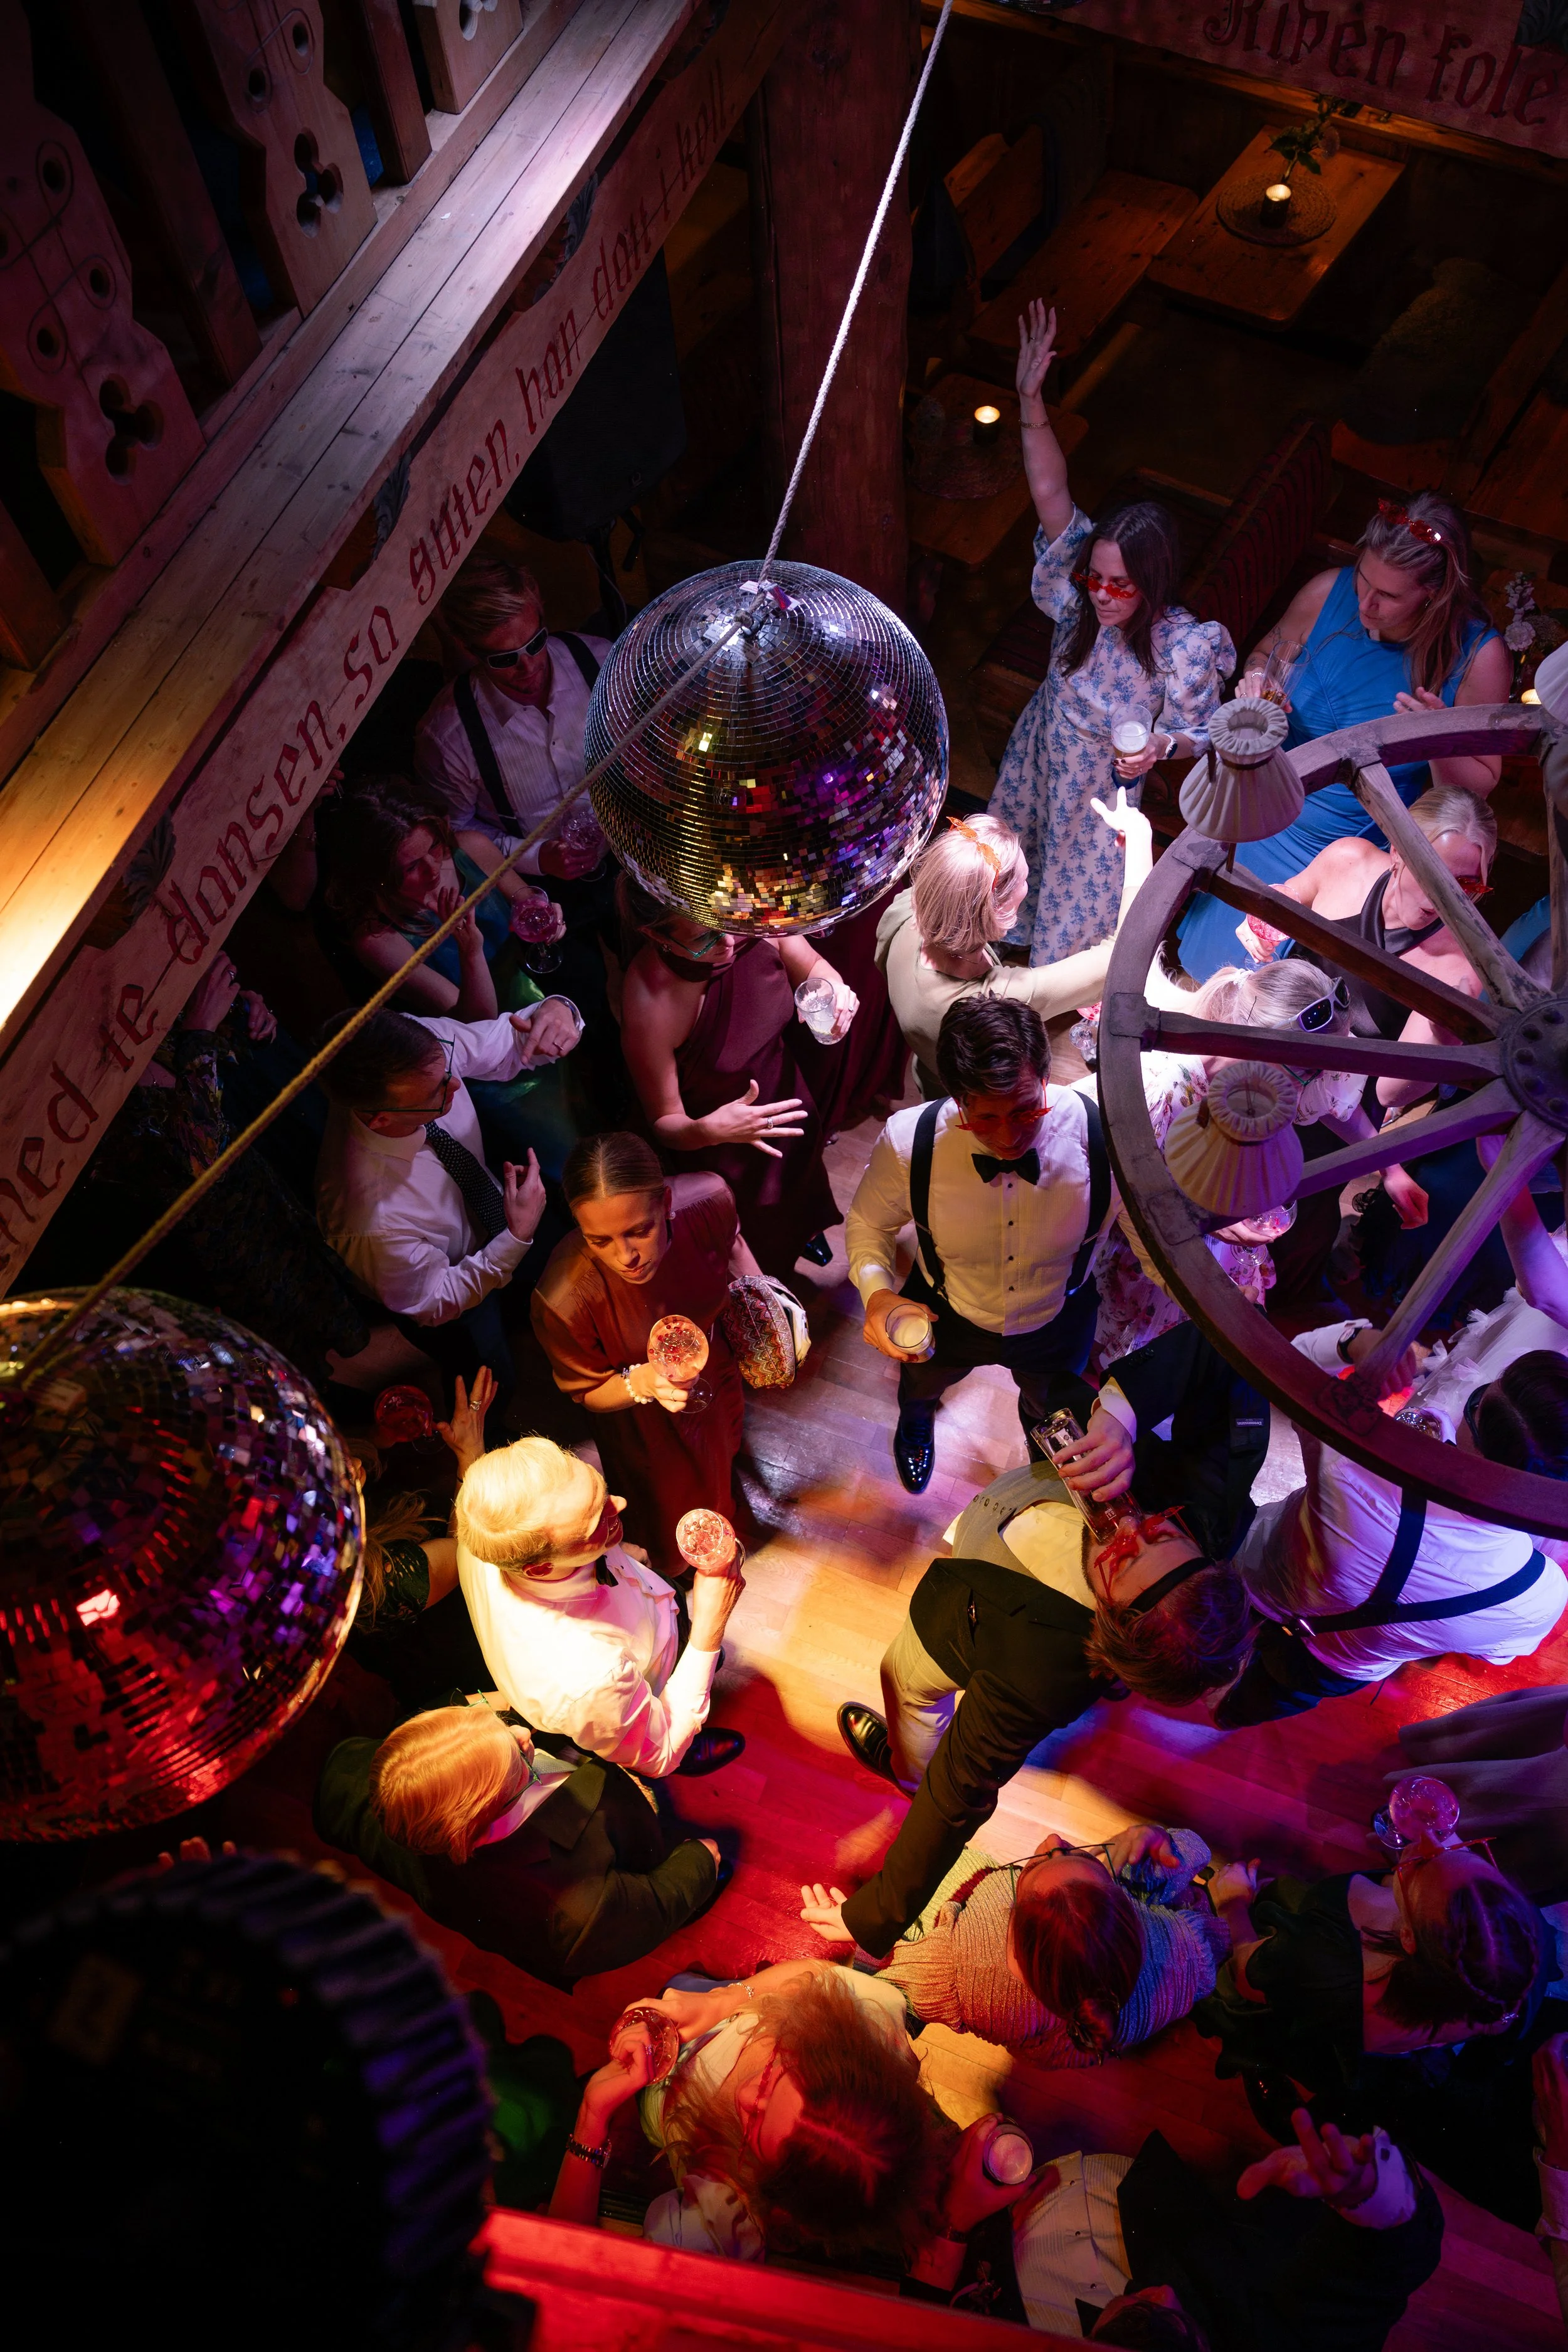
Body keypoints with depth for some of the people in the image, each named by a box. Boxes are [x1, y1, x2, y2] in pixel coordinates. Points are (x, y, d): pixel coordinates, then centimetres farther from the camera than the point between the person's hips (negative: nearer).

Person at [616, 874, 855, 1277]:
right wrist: (707, 1131, -47)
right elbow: (664, 1123, -25)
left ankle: (803, 1235, 73)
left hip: (787, 1104, 5)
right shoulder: (648, 1006, -40)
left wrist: (833, 987, -27)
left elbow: (812, 965, -4)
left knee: (802, 1201, 38)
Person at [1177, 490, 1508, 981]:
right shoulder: (1328, 592, -15)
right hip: (1272, 826, 3)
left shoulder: (1480, 657, -21)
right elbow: (1268, 652, 7)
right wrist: (1255, 679, -18)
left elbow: (1479, 785, -10)